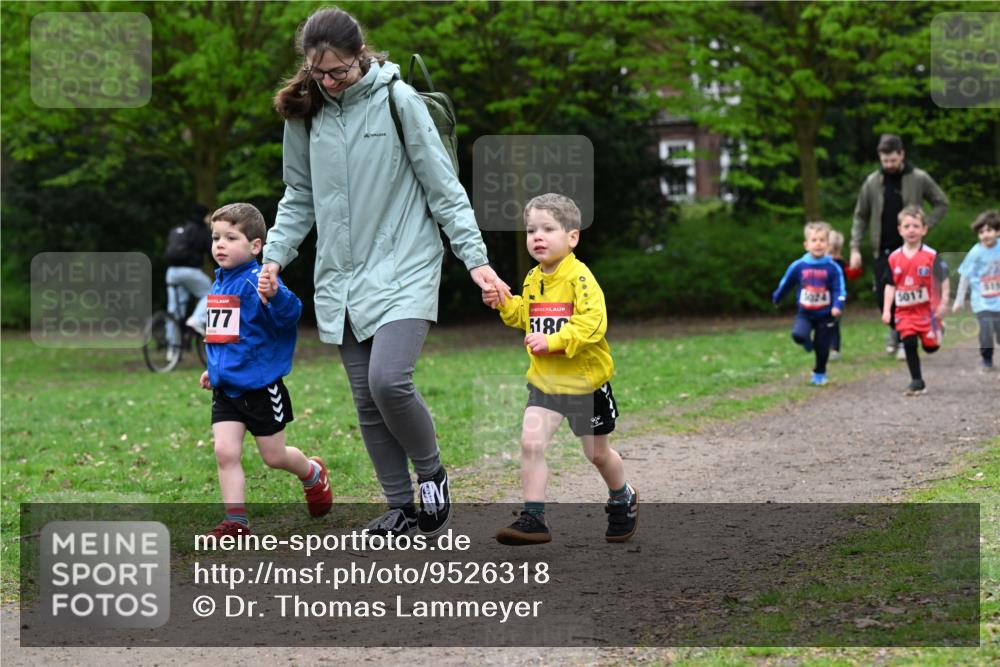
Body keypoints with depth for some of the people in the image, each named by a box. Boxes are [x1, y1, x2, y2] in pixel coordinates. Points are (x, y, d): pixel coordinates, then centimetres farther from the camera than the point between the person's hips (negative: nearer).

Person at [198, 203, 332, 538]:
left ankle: (313, 473, 39)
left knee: (274, 456, 9)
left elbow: (289, 314, -34)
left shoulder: (258, 281, -16)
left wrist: (274, 295, -53)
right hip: (226, 388, 6)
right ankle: (236, 521, -2)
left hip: (261, 386, -6)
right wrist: (214, 367, 28)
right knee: (225, 452, -6)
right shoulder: (219, 284, 9)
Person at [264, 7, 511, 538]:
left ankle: (431, 474, 4)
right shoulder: (305, 112, 6)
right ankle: (401, 508, 16)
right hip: (340, 277, 5)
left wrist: (475, 258, -9)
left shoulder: (399, 101, -8)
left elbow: (443, 186, -5)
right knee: (367, 400, 4)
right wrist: (275, 255, 4)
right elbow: (300, 197, 17)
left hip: (403, 271, -5)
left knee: (389, 380, -21)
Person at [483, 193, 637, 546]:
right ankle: (533, 518, -9)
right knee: (531, 442, -14)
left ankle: (623, 499, 40)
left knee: (597, 453, 12)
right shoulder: (532, 280, 5)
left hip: (585, 381, -5)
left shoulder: (580, 277, -18)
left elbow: (593, 323, -27)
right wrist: (504, 303, 3)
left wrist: (553, 341, -32)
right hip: (545, 380, 5)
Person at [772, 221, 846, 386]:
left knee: (822, 347, 6)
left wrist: (838, 306, -29)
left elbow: (839, 290, -11)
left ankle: (820, 374, 31)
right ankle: (808, 343, 13)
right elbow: (785, 284, 8)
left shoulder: (833, 268, -11)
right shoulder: (798, 266, -7)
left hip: (825, 315, -1)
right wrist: (776, 299, 22)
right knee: (798, 334, -24)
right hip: (805, 313, 1)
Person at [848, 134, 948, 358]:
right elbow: (860, 216, 7)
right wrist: (855, 248, 0)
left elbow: (942, 204, 7)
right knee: (882, 296, 1)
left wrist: (924, 226, -6)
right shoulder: (873, 182, 1)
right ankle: (895, 328, 27)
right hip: (883, 249, 2)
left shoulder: (919, 179, -4)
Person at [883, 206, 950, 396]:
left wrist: (943, 304, -8)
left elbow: (944, 280, -3)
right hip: (904, 312, 2)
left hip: (927, 309, -2)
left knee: (931, 346, 6)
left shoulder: (931, 256, -9)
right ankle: (917, 381, -1)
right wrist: (886, 310, -1)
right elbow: (890, 286, 5)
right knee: (909, 343, -11)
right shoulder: (894, 258, -1)